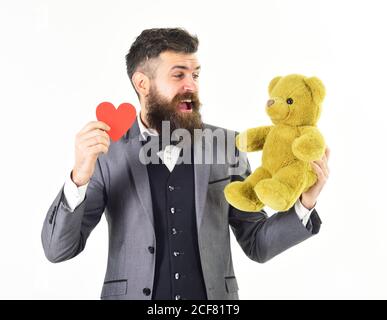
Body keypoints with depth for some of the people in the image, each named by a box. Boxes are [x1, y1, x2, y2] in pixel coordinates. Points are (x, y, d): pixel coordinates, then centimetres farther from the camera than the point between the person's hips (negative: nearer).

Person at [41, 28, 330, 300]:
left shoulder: (226, 146, -3)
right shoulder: (106, 150, -7)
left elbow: (257, 244, 1)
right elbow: (58, 249, -10)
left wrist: (304, 204, -14)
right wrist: (79, 177, -24)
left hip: (214, 295, 1)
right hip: (132, 294, -1)